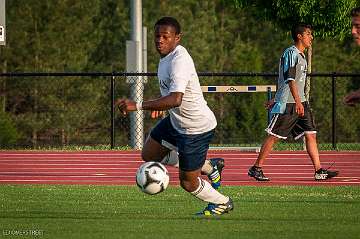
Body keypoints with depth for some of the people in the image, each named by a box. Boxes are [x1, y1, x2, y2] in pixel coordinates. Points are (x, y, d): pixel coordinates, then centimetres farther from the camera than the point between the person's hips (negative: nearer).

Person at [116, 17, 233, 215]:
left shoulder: (179, 61, -31)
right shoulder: (167, 55, -1)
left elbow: (175, 99, -44)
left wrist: (138, 106, -48)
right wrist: (159, 104, 32)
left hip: (196, 128, -10)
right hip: (175, 121, 10)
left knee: (188, 182, 3)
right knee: (149, 155, 20)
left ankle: (222, 203, 33)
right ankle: (208, 166, 27)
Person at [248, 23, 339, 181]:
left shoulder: (301, 55, 18)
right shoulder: (291, 53, -12)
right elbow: (289, 79, -21)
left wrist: (277, 99, 30)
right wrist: (297, 102, -29)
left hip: (300, 103, 9)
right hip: (287, 104, -9)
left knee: (311, 134, 1)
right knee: (274, 136, -4)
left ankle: (319, 171, 0)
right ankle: (256, 169, 3)